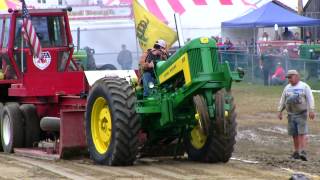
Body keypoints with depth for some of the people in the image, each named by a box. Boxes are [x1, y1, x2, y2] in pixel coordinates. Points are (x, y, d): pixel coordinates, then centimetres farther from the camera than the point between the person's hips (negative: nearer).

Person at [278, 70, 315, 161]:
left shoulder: (304, 86, -4)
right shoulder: (287, 88, 11)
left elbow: (310, 99, -9)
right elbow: (282, 100, 15)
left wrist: (311, 111, -18)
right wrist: (280, 111, 10)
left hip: (301, 114, -5)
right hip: (291, 114, 5)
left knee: (302, 133, -13)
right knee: (294, 134, 5)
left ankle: (303, 152, -20)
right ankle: (296, 152, 12)